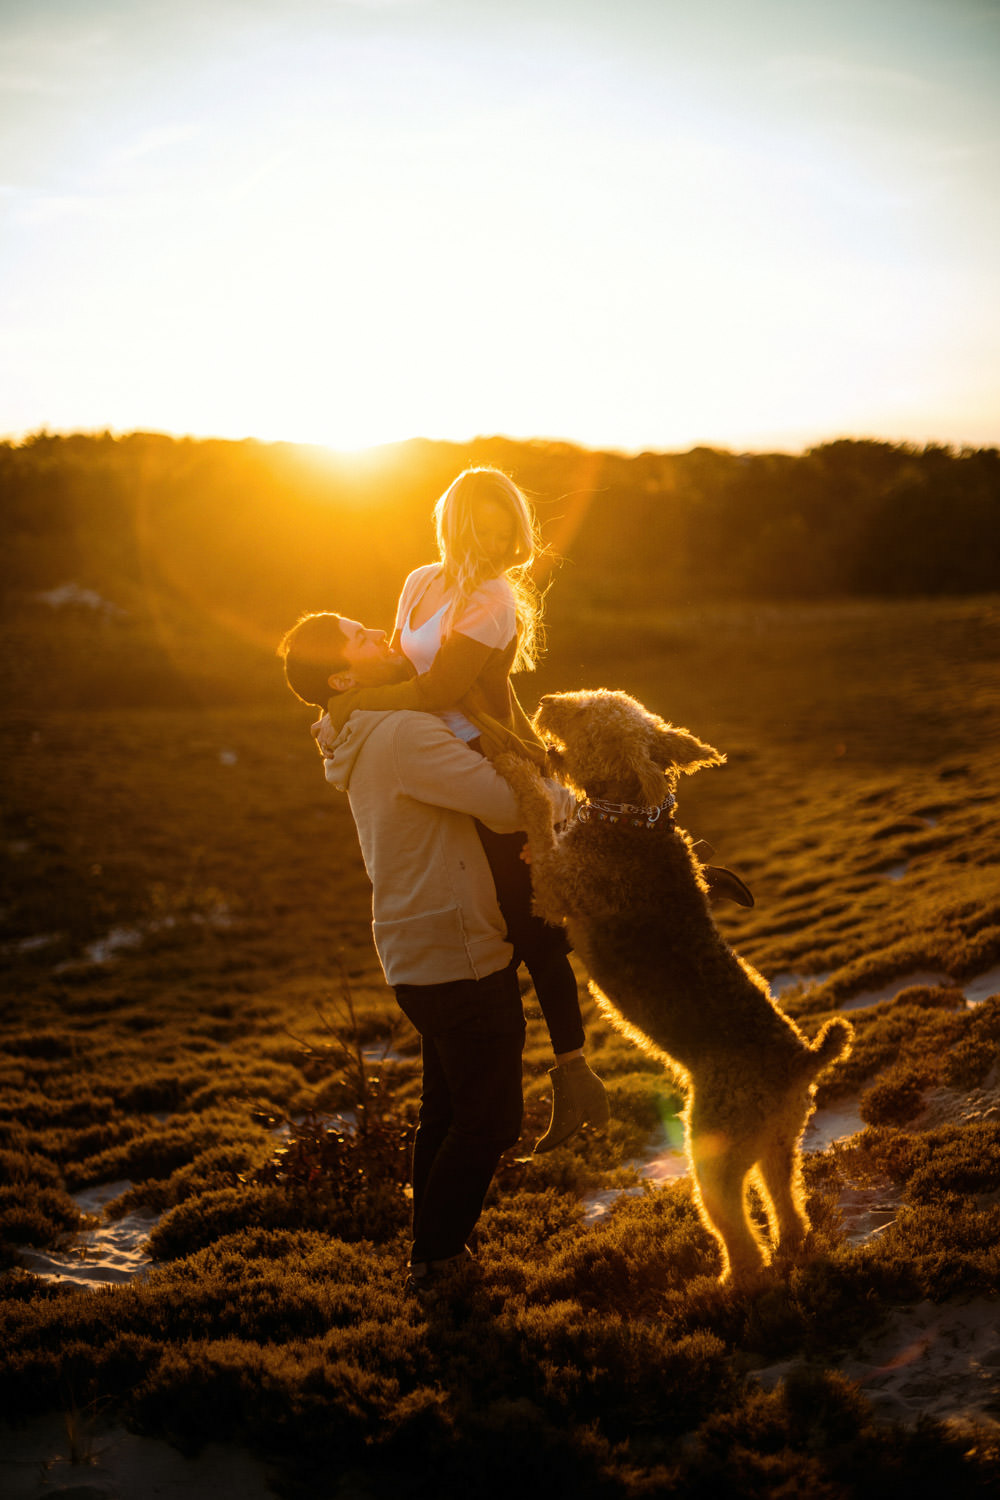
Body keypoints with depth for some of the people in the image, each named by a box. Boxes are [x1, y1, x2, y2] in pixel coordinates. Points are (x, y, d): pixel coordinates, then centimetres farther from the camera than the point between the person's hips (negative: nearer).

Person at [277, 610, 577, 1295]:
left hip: (419, 953, 10)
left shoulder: (366, 743, 11)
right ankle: (435, 1263, 10)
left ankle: (434, 1251, 31)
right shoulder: (405, 735, -22)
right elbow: (507, 803, -26)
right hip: (460, 957, -10)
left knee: (448, 1110, 20)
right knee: (488, 1120, 1)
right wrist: (558, 794, -6)